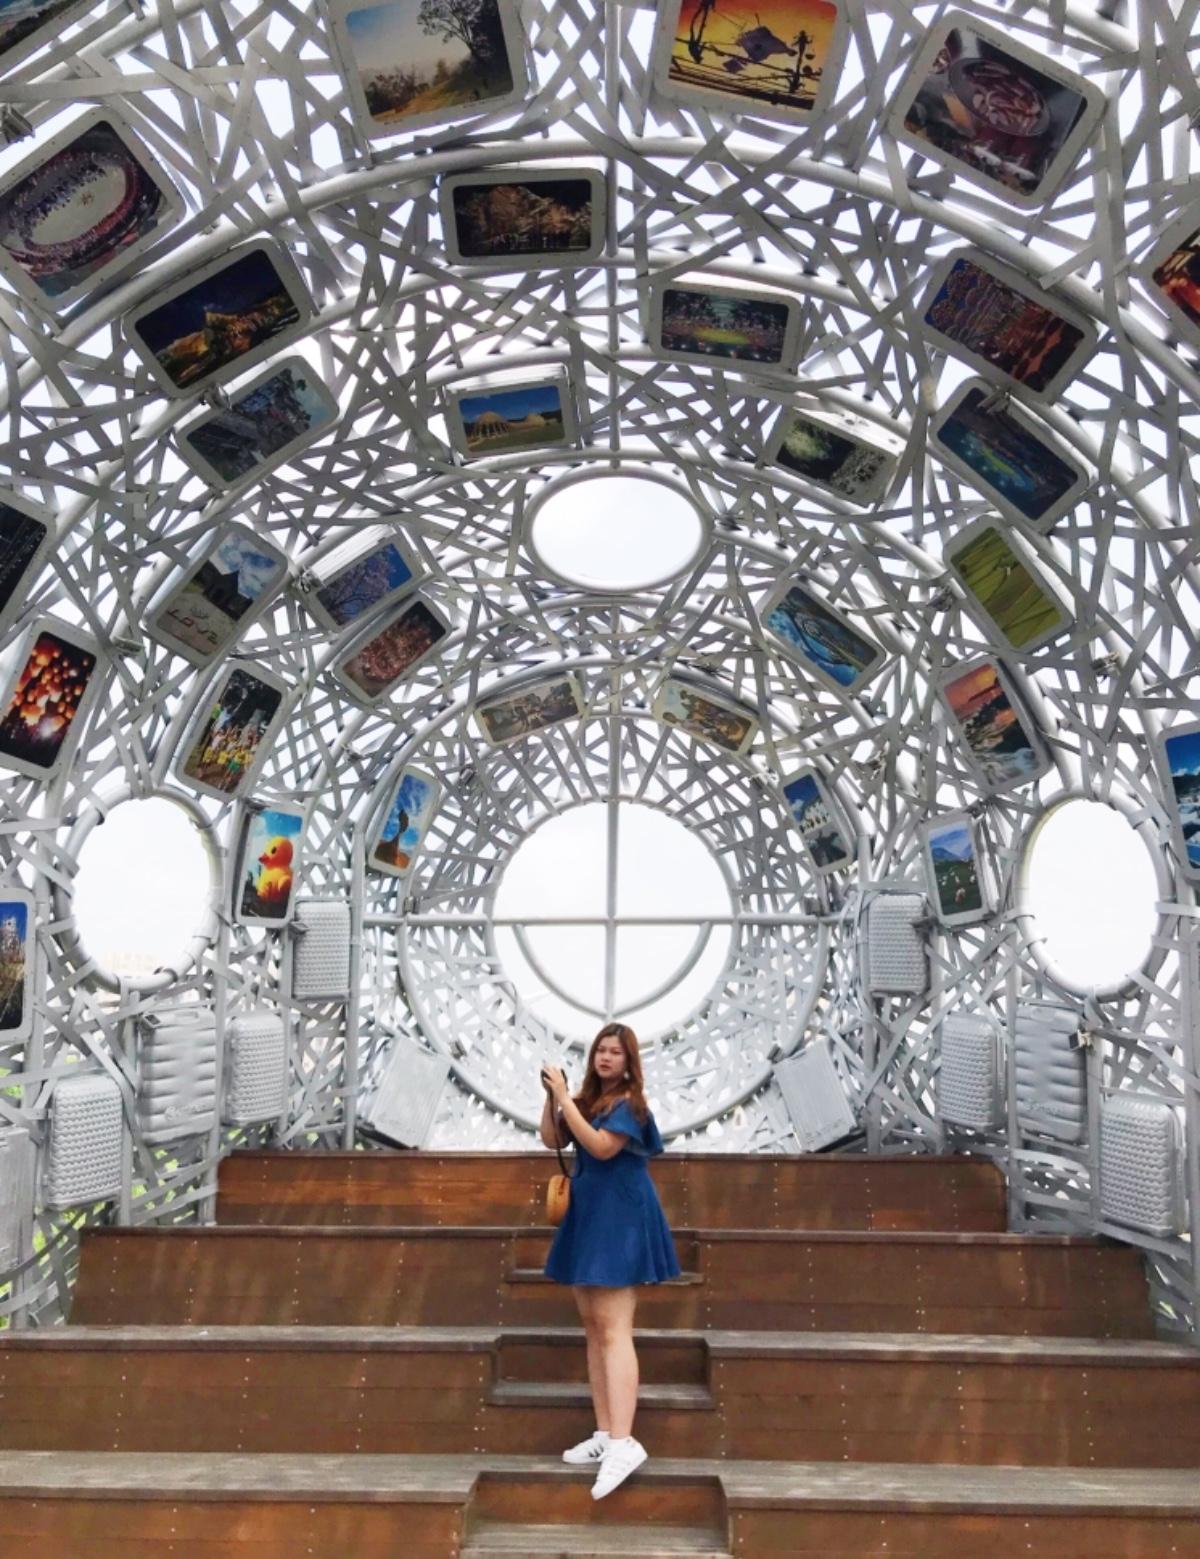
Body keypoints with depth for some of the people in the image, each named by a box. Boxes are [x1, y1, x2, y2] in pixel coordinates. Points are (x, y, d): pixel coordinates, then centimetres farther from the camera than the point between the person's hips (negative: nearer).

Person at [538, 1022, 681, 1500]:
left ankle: (624, 1443, -16)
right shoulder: (588, 1098, 9)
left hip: (619, 1219, -8)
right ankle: (605, 1434, 15)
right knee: (593, 1329, 9)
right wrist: (550, 1096, -8)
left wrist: (564, 1096, -24)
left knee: (613, 1330, -14)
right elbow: (552, 1140, 6)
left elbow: (601, 1147, -25)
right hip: (588, 1217, 9)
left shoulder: (629, 1103, -12)